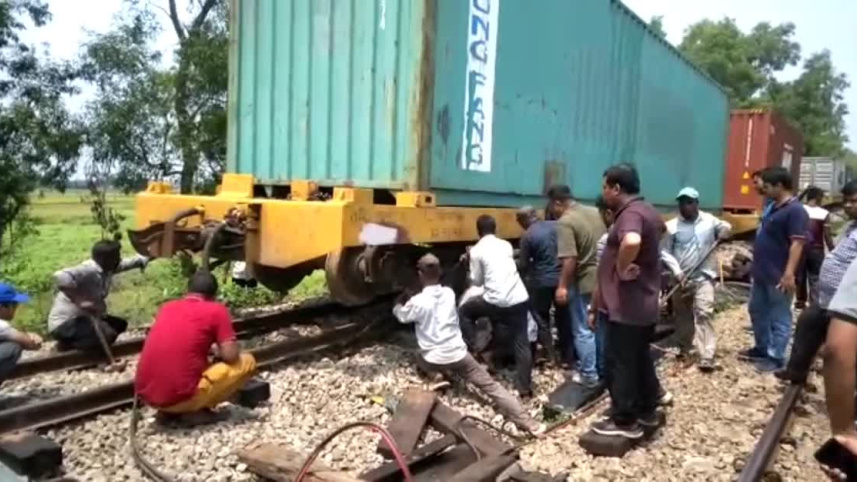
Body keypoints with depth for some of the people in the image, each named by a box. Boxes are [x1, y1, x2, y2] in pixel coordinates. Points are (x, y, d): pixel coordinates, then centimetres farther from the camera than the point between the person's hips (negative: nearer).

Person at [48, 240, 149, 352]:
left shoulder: (106, 268, 1)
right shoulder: (89, 270, -25)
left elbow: (125, 264, 19)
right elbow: (60, 276, -41)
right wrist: (79, 301, -42)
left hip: (83, 317, 10)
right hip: (64, 324, -10)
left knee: (120, 324, 19)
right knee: (108, 334, -30)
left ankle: (77, 340, 12)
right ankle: (67, 344, -6)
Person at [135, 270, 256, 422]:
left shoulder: (167, 307, 15)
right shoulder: (216, 310, -2)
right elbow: (230, 355, -9)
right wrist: (218, 351, 14)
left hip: (146, 394, 7)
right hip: (180, 396, -6)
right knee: (247, 361, 7)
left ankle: (168, 411, 16)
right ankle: (195, 412, 1)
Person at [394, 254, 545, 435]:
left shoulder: (417, 302, -10)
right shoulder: (449, 293, 1)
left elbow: (401, 316, 12)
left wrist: (399, 303, 32)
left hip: (432, 360, -2)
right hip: (458, 354, 2)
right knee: (491, 386, 2)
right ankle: (527, 422, -6)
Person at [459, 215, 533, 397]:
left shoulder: (476, 250, 1)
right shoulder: (506, 245, 15)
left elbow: (476, 281, 5)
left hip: (496, 301, -4)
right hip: (520, 299, 4)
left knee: (464, 311, 23)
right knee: (521, 343, 12)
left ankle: (471, 351, 22)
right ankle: (525, 387, 13)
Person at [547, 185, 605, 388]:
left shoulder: (565, 222, -18)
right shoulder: (595, 212, 7)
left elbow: (570, 259, -25)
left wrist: (562, 286, -18)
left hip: (583, 282, -8)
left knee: (583, 330, 5)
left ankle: (589, 375, 13)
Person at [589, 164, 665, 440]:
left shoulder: (629, 213, -21)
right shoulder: (647, 210, 11)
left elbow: (631, 241, -45)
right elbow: (661, 229, 35)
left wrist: (622, 269, -27)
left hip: (625, 305, -10)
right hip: (644, 303, 10)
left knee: (619, 363, 2)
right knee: (641, 359, 20)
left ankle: (624, 421, 12)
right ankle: (648, 411, 33)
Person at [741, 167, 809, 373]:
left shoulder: (795, 210, -16)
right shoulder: (774, 207, 12)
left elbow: (797, 243, -23)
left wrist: (789, 274, -28)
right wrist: (756, 264, 22)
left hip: (778, 276, -10)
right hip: (761, 273, 10)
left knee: (779, 318, 2)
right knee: (757, 311, 19)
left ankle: (776, 358, 10)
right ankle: (762, 349, 32)